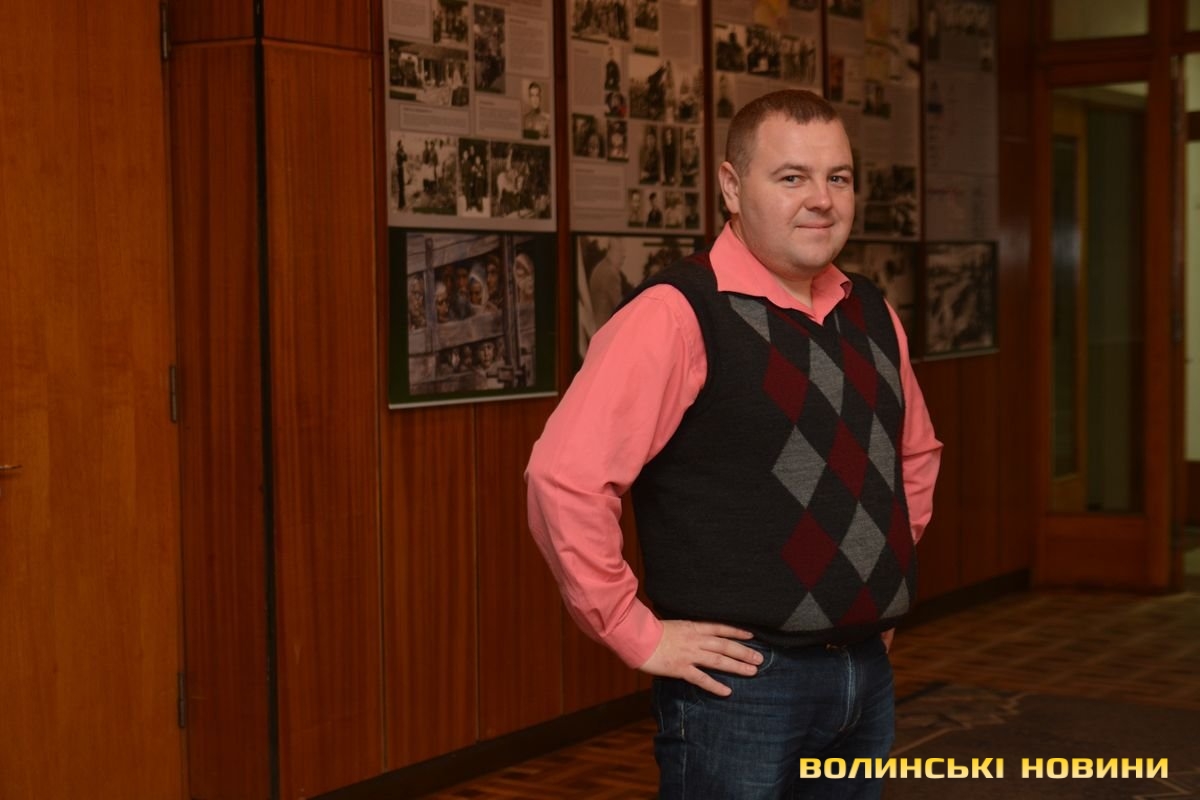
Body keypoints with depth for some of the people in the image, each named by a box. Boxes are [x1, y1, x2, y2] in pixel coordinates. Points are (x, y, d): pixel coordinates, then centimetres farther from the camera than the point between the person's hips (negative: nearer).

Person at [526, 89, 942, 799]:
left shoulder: (872, 315, 9)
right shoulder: (678, 315, -14)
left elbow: (916, 453, 26)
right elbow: (565, 476, -22)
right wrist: (637, 634, -16)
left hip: (867, 671, 7)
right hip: (743, 680, -7)